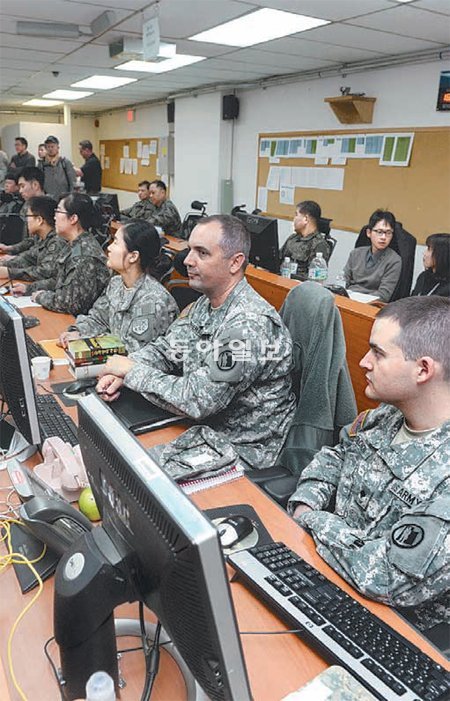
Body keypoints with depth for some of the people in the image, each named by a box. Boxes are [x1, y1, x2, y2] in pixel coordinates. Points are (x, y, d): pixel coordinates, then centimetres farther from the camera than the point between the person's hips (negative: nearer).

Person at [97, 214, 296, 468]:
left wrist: (132, 371, -18)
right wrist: (120, 373, -12)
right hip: (203, 426, 8)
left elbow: (197, 400, -30)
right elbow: (165, 349, 8)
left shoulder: (250, 324, -29)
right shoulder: (205, 304, 2)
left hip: (242, 450, -7)